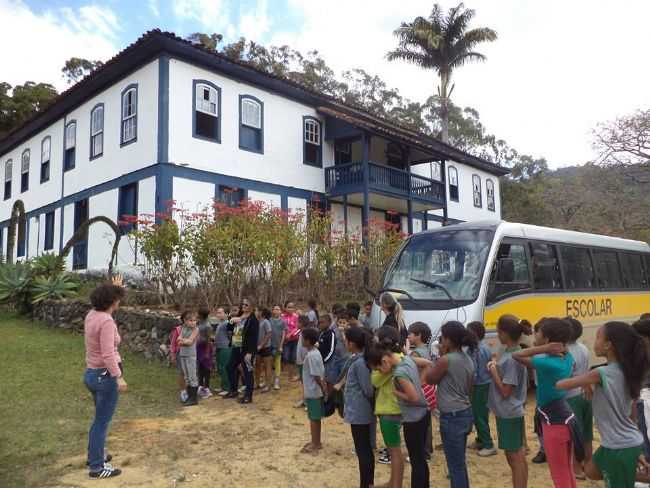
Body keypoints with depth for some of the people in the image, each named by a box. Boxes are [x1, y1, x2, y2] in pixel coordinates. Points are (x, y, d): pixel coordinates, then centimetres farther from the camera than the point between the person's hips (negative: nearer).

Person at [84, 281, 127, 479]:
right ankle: (97, 467, 17)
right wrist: (119, 378, -22)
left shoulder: (91, 314, 1)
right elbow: (108, 355, -28)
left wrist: (114, 287, 32)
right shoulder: (107, 321, -25)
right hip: (105, 376, -9)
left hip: (92, 373, 9)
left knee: (101, 419, 26)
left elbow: (105, 304, 27)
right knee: (102, 422, 4)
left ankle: (95, 455, 40)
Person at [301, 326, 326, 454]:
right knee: (315, 418, 17)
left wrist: (323, 390, -15)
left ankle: (315, 444, 14)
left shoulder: (311, 355, -23)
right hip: (316, 391, 9)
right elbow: (322, 373, 11)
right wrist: (324, 389, 14)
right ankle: (316, 442, 28)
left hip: (313, 392, -9)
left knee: (313, 418, 3)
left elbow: (316, 376, -23)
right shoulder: (316, 352, 7)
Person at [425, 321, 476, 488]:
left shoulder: (446, 360, -19)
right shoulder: (468, 359, 6)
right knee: (460, 463, 21)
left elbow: (429, 379, -4)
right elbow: (469, 388, 13)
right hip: (466, 413, 9)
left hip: (452, 417, -8)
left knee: (455, 465, 3)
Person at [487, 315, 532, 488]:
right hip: (508, 413, 9)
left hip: (509, 414, -9)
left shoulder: (512, 359, -23)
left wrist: (493, 371, -14)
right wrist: (495, 366, -2)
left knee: (516, 457, 4)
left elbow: (505, 391, -21)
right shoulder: (510, 353, 4)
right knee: (516, 457, 20)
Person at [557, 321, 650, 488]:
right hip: (631, 442, 8)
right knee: (591, 471, 24)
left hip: (619, 448, -8)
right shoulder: (628, 372, 1)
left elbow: (561, 385, -17)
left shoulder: (601, 374, -23)